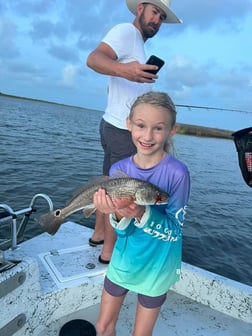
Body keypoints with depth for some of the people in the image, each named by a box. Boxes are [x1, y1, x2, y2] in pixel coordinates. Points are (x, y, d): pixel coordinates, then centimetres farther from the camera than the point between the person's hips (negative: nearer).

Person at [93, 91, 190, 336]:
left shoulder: (177, 173, -24)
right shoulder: (119, 169, -13)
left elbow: (173, 231, -19)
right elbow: (122, 230, -10)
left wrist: (141, 214, -37)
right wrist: (118, 215, -33)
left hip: (156, 266, -3)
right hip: (123, 260, 3)